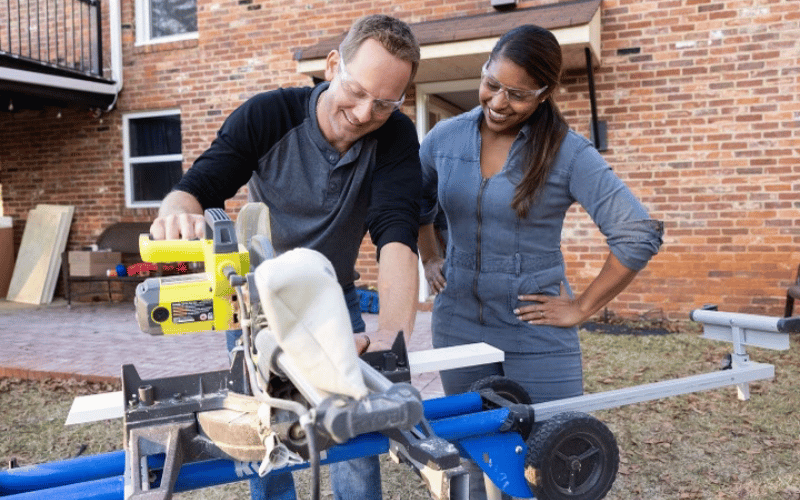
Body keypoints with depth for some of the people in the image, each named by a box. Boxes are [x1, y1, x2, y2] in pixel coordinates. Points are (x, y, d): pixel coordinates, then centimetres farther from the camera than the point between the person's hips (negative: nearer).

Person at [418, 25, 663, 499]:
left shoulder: (567, 152, -11)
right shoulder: (445, 138, 0)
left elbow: (640, 234, -13)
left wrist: (582, 308, -10)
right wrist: (429, 260, 13)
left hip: (538, 333, -3)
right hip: (459, 326, 4)